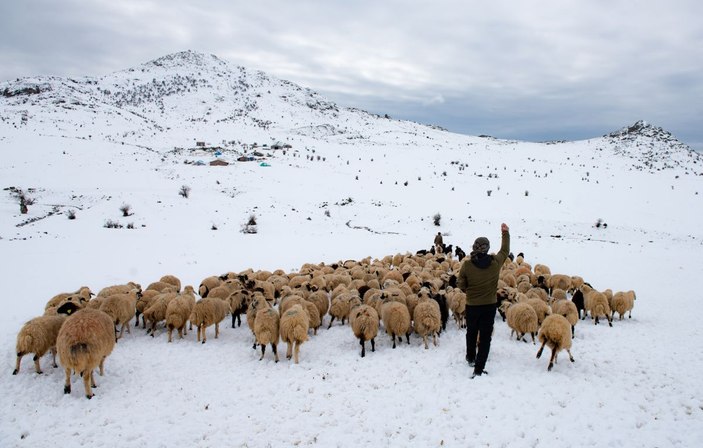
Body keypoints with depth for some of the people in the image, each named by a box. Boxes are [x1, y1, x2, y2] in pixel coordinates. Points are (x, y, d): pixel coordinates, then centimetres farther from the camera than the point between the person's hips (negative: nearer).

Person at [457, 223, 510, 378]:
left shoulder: (467, 265, -17)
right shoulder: (495, 262, -14)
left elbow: (461, 285, -5)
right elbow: (505, 250, 6)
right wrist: (505, 232, 18)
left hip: (472, 305, 0)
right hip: (490, 305, 0)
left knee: (471, 332, 23)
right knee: (485, 337, 6)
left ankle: (471, 358, 43)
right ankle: (479, 369, 3)